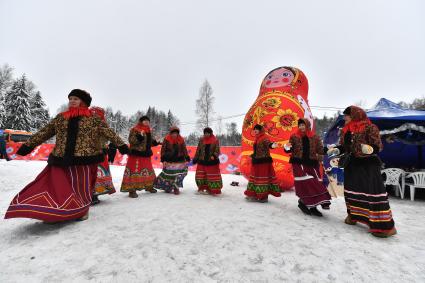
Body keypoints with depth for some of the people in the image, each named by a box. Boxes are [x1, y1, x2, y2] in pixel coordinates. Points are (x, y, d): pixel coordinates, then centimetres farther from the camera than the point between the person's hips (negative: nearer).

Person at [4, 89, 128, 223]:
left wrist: (121, 144, -8)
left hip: (85, 160, -3)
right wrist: (28, 145, 14)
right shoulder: (60, 117, 11)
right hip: (62, 159, 4)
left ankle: (82, 211, 27)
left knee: (82, 187, 6)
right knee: (56, 186, 3)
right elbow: (44, 132, 16)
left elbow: (109, 132, -3)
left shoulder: (93, 118, 0)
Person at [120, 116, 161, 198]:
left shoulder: (148, 131, 16)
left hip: (146, 154, 8)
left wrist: (155, 142, 9)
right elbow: (131, 140, -18)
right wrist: (139, 137, -31)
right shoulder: (135, 129, -8)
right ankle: (132, 190, -3)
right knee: (135, 171, -10)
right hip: (136, 154, -8)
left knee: (149, 171, 17)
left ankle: (149, 186, 34)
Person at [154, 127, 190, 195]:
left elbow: (184, 150, 8)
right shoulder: (167, 139, -4)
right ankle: (167, 188, 27)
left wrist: (187, 158, 2)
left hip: (179, 161, 2)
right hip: (169, 160, -1)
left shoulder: (181, 140, 3)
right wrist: (163, 159, -8)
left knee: (178, 175, -2)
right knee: (168, 174, 7)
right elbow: (163, 150, -3)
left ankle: (176, 188, 13)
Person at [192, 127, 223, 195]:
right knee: (200, 176, 11)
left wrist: (214, 156, -25)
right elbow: (198, 150, 9)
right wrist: (195, 158, 6)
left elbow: (217, 150, -6)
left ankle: (214, 189, 15)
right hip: (202, 161, 3)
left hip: (212, 162, -3)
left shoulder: (215, 140, -3)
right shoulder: (201, 140, 6)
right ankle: (202, 188, 27)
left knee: (213, 176, 2)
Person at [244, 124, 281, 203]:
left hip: (263, 161, -9)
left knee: (263, 177, -5)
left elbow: (268, 143, -33)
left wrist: (272, 145, -54)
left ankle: (264, 196, 4)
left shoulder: (264, 138, -11)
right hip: (257, 161, 9)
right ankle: (256, 195, 23)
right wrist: (253, 156, 33)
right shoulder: (257, 139, 15)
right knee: (256, 177, 13)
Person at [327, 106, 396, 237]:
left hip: (368, 165, -7)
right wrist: (336, 149, -1)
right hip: (352, 165, 7)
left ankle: (384, 225, -2)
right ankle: (353, 215, 30)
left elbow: (377, 146, -14)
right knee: (351, 190, 13)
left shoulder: (369, 128, -10)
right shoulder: (346, 130, 9)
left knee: (373, 192, -11)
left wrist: (369, 149, -34)